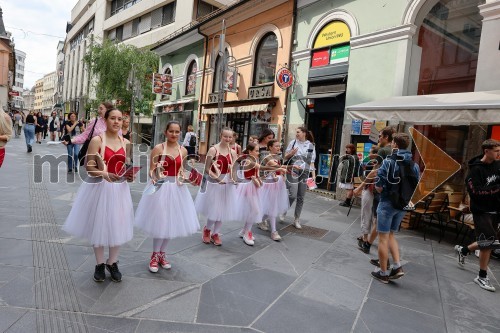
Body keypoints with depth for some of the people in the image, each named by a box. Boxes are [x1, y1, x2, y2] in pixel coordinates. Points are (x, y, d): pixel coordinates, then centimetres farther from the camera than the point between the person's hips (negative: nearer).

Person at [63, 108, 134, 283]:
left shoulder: (126, 143, 4)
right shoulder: (97, 140, -10)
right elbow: (88, 166, -14)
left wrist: (130, 175, -7)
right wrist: (103, 173, -31)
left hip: (119, 188, 4)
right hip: (99, 187, -4)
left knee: (118, 226, 10)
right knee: (99, 225, 9)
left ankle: (112, 263, 29)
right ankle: (100, 264, 28)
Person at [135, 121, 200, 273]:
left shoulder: (183, 150, 4)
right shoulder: (158, 148, -8)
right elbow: (151, 170, -8)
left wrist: (183, 176, -2)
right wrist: (154, 177, -28)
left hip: (176, 189, 4)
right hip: (160, 188, -4)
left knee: (171, 222, 11)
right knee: (160, 222, 1)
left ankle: (162, 254, 30)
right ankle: (155, 255, 21)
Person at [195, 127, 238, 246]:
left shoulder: (232, 152, 2)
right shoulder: (213, 149, -13)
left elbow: (233, 169, 7)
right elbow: (207, 169, -14)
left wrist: (233, 178, -12)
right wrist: (217, 178, -23)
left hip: (227, 184, 5)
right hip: (214, 183, -5)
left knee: (222, 211, 13)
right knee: (213, 210, 3)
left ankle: (215, 233, 32)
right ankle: (207, 229, 33)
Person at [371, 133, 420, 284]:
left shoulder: (388, 162, -15)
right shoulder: (415, 165, 1)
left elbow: (379, 187, -17)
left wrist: (377, 186, 5)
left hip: (387, 203, -6)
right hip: (403, 205, 6)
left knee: (383, 238, 5)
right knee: (390, 235, 22)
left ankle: (383, 273, 13)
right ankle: (397, 266, 15)